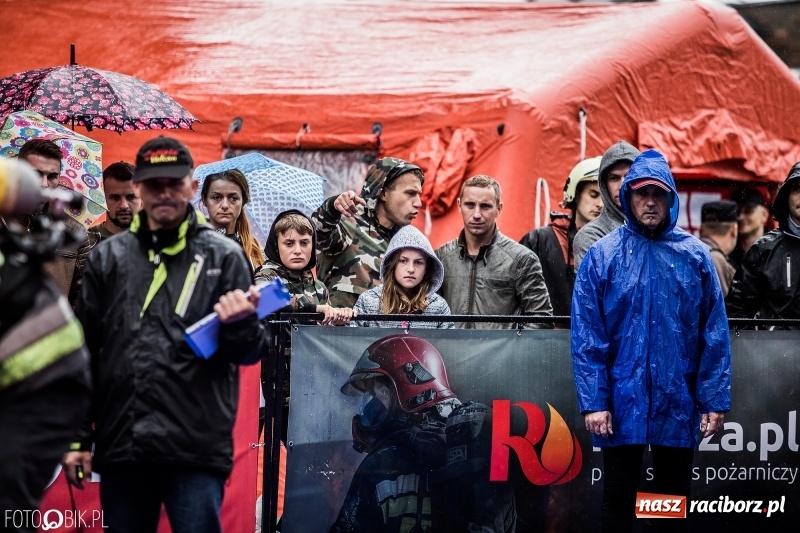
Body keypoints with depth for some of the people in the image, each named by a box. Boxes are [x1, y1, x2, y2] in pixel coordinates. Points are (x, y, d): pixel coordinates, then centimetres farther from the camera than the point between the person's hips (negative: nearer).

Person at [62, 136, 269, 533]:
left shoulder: (224, 258, 4)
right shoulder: (108, 258, 11)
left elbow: (250, 352, 2)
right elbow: (84, 353, 13)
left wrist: (240, 326, -21)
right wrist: (76, 437, 8)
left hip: (196, 447, -3)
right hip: (120, 444, 3)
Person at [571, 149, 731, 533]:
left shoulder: (694, 256, 2)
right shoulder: (602, 256, -1)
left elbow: (714, 336, 0)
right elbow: (587, 338, -4)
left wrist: (715, 400, -5)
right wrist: (593, 401, -11)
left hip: (678, 404, 1)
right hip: (622, 402, -1)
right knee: (618, 500, 7)